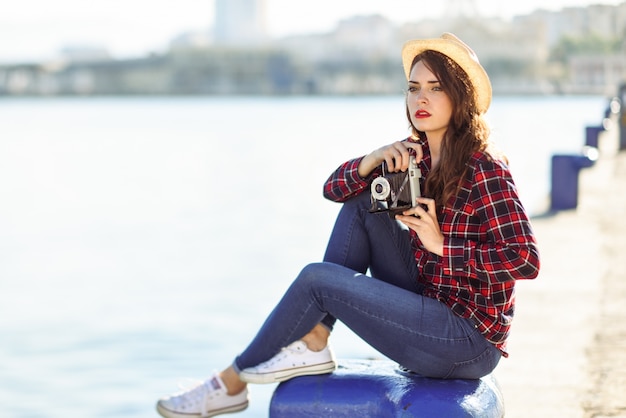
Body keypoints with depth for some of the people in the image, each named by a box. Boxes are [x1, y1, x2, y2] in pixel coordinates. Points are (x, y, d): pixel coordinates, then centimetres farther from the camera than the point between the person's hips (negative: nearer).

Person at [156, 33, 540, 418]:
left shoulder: (485, 170, -15)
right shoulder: (415, 155, 7)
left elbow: (526, 261, -22)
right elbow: (335, 188, 7)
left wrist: (440, 244, -22)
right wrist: (375, 159, -13)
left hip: (467, 342, -7)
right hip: (429, 306, 8)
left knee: (317, 278, -13)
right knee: (361, 202, -1)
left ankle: (231, 384, 2)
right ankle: (312, 342, -6)